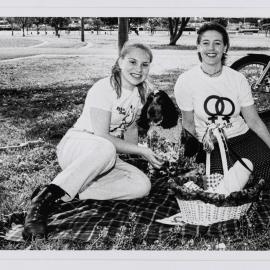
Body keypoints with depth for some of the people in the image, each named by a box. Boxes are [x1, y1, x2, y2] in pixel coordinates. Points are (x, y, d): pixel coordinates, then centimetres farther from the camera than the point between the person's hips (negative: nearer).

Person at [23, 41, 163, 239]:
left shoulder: (142, 90, 6)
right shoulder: (104, 89, -18)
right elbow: (102, 136, -22)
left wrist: (136, 151, 1)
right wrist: (142, 151, -21)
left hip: (107, 156, 7)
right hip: (75, 145, -7)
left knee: (142, 185, -20)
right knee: (104, 149, -43)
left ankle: (69, 194, -19)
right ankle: (44, 199, -33)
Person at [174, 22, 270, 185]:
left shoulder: (238, 79, 0)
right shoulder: (185, 81, -6)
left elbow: (254, 121, 2)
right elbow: (188, 124, 2)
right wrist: (204, 141, -10)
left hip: (243, 137, 2)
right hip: (212, 146, -2)